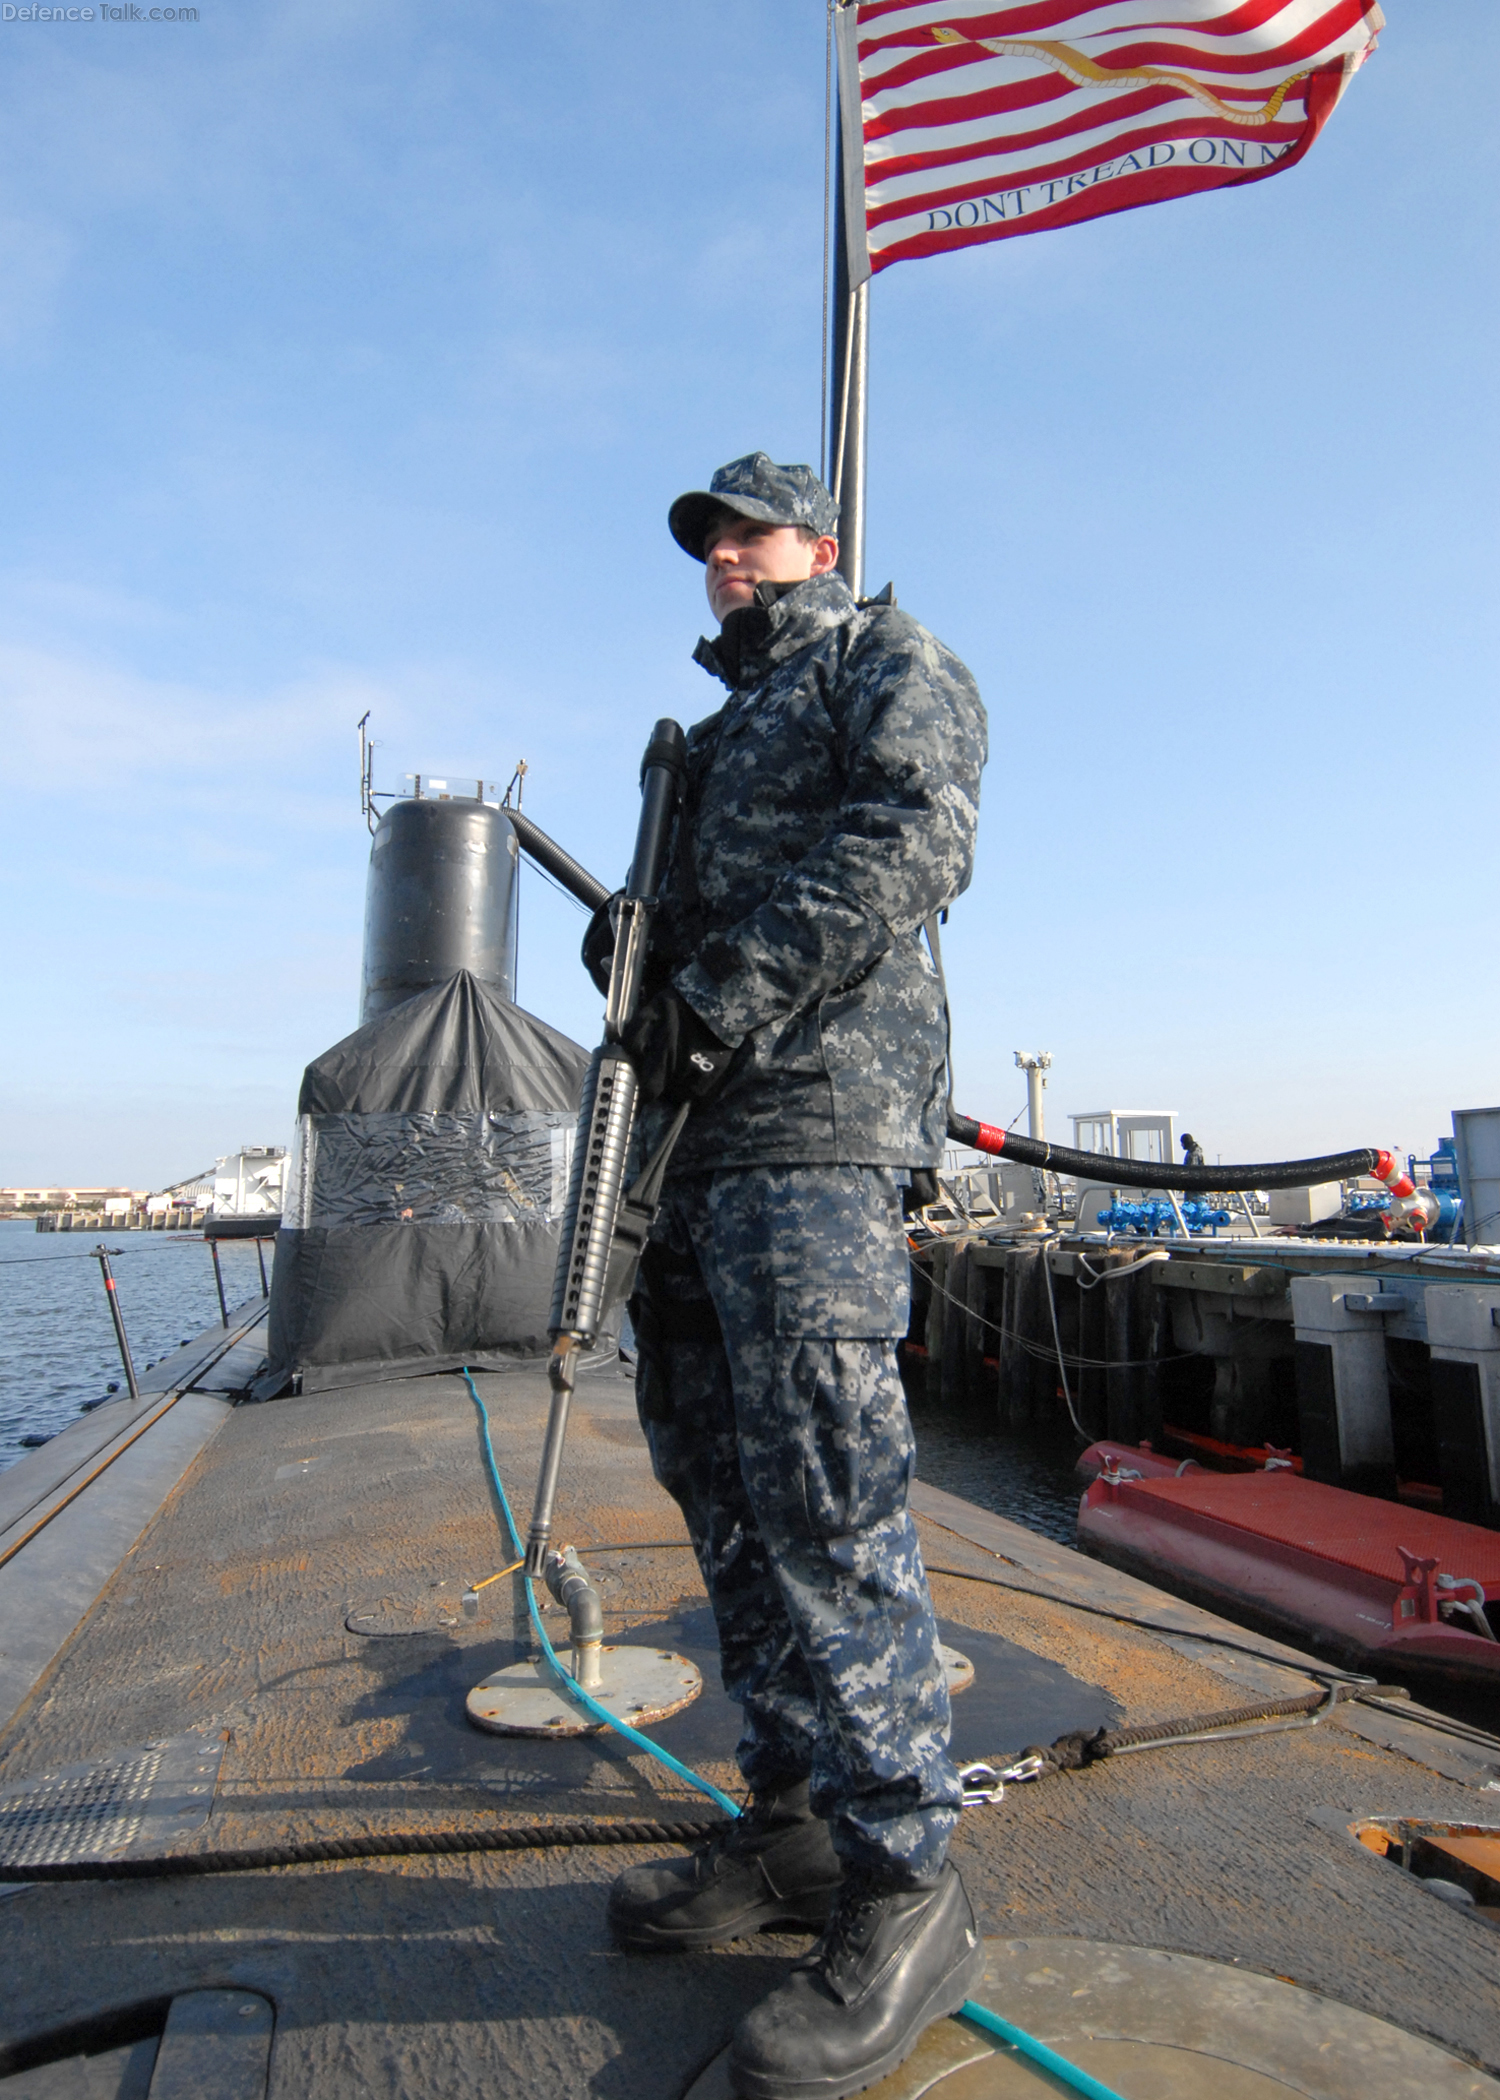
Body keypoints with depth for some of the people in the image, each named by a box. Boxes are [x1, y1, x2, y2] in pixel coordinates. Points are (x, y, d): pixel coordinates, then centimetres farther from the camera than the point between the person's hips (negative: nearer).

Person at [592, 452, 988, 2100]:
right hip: (701, 1129, 9)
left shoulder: (884, 659, 9)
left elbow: (916, 835, -12)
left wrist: (726, 997, -18)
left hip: (813, 1114, -9)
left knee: (821, 1498, -11)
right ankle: (796, 1825, 23)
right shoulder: (720, 727, 33)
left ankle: (906, 1895, 4)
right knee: (722, 1484, 9)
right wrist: (635, 945, 11)